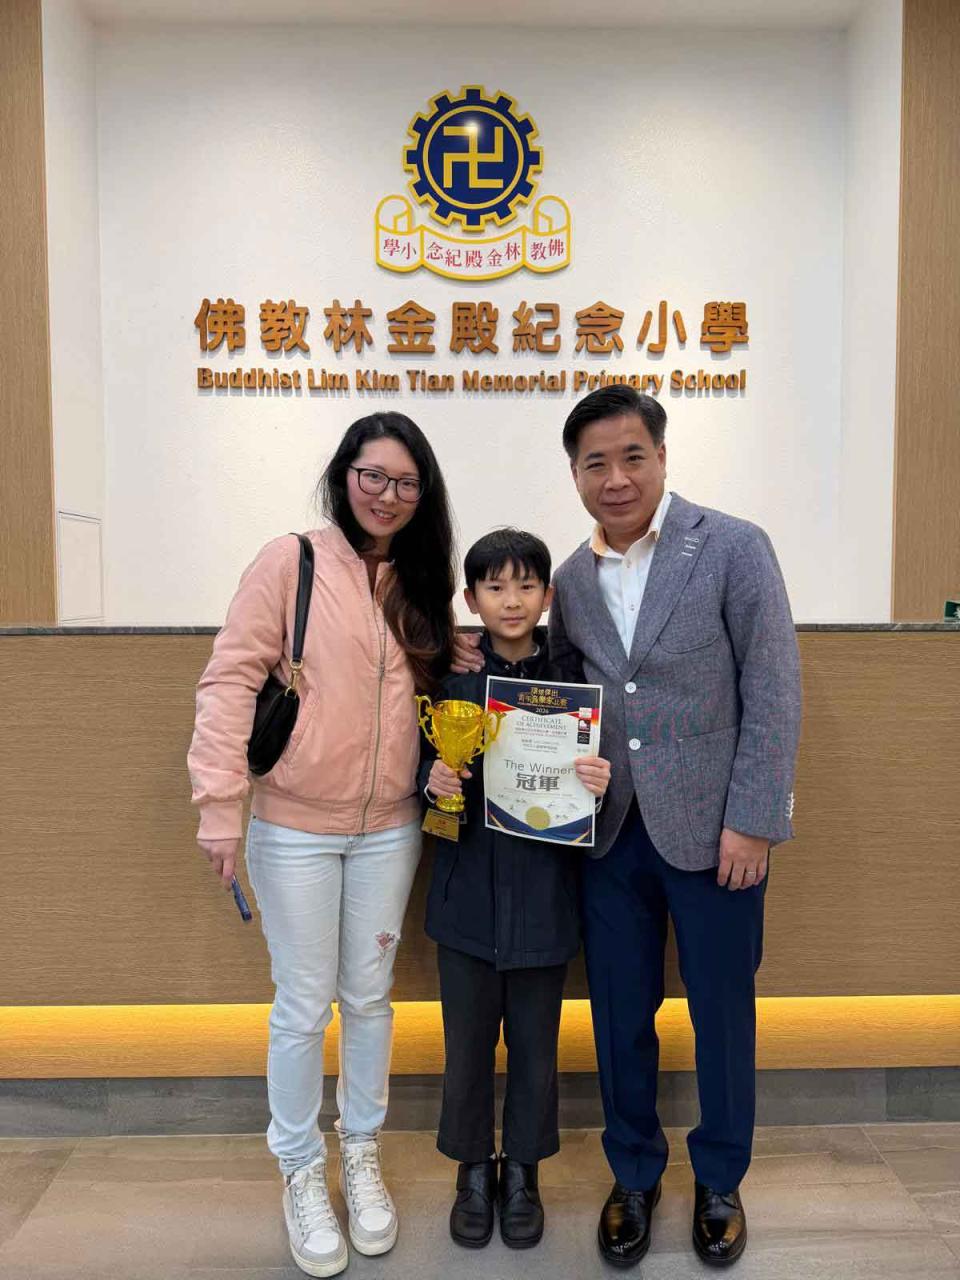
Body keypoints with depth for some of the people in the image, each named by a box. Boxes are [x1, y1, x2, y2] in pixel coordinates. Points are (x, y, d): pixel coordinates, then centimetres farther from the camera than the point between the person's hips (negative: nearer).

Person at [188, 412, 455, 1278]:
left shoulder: (422, 586, 5)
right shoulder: (291, 562, -10)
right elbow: (230, 681, -13)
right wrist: (220, 806, -17)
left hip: (389, 830, 4)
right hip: (294, 827, -4)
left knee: (369, 996, 17)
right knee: (304, 1006, 9)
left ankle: (361, 1153, 40)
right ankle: (302, 1172, 33)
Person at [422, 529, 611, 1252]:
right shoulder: (448, 675, -4)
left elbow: (597, 773, 0)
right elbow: (422, 766, 3)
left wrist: (602, 782, -21)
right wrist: (433, 781, -18)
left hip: (544, 897, 0)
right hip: (468, 893, 1)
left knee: (535, 1045, 15)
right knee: (468, 1042, 14)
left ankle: (522, 1172, 39)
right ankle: (474, 1169, 38)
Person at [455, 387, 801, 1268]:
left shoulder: (734, 548, -9)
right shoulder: (573, 578, 6)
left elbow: (775, 693, -10)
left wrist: (752, 821, -12)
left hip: (712, 830, -3)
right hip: (611, 831, 4)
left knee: (722, 1013, 13)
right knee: (620, 1015, 14)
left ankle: (720, 1180, 38)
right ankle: (634, 1175, 38)